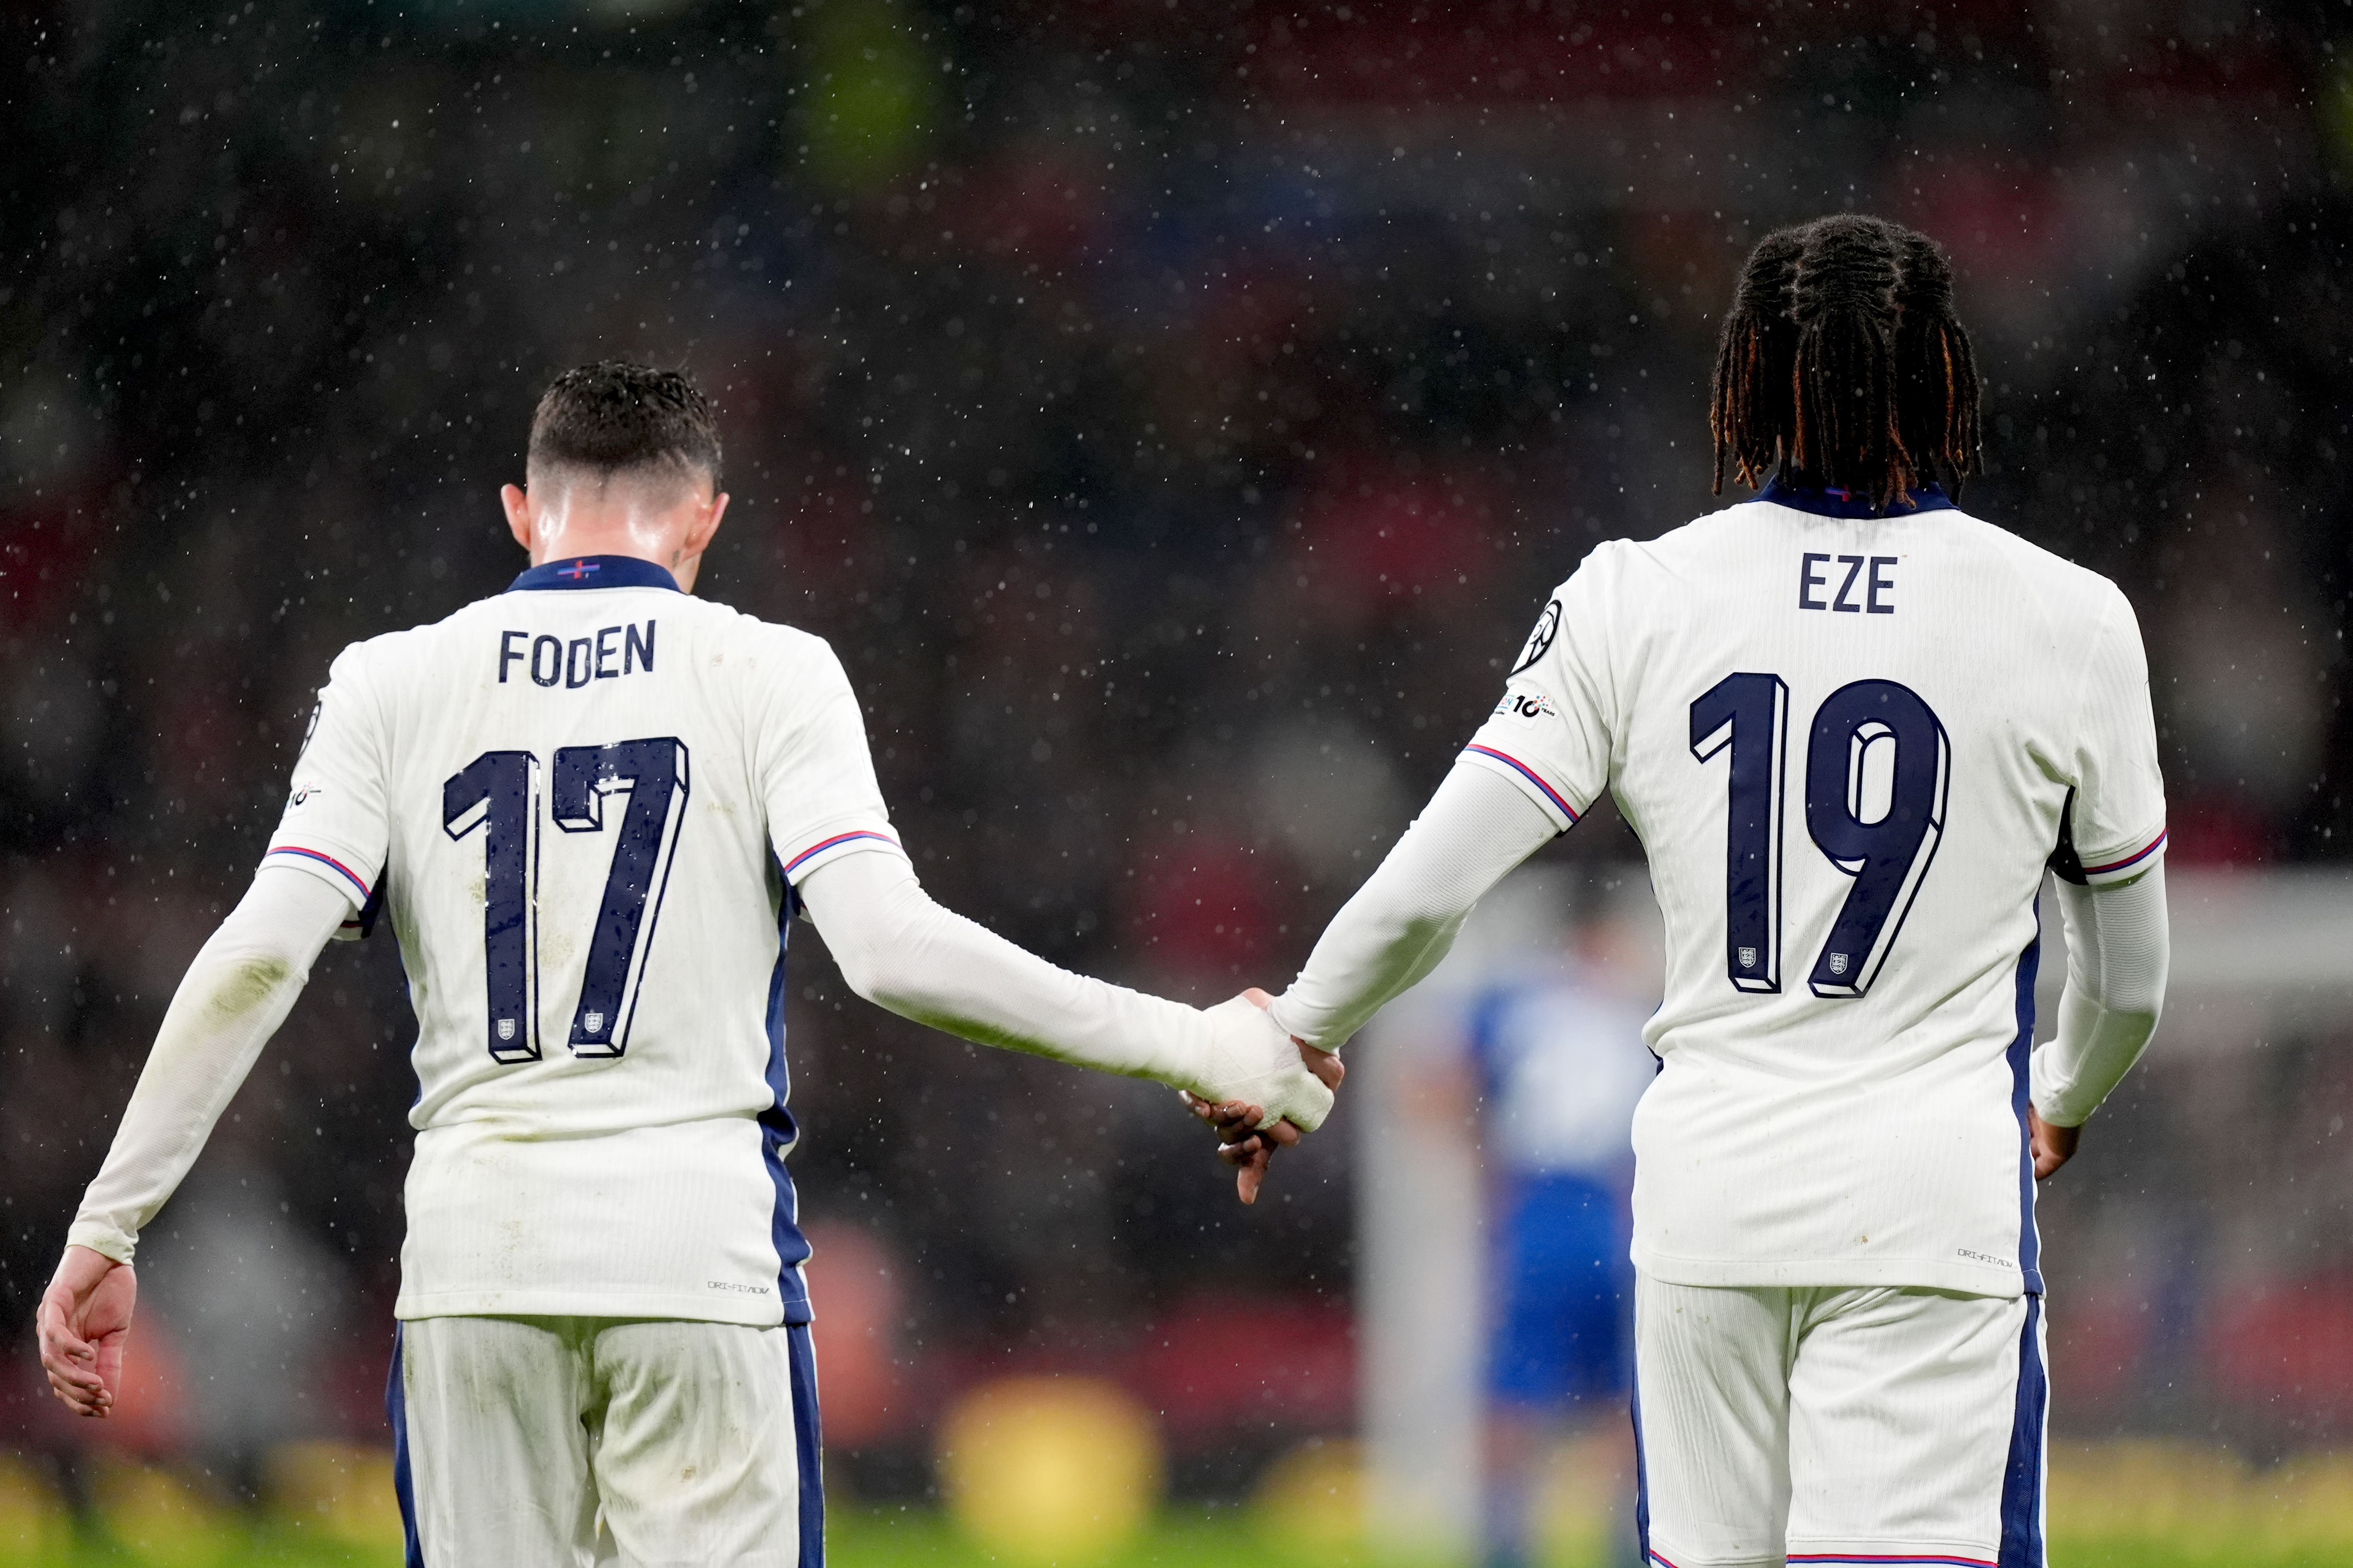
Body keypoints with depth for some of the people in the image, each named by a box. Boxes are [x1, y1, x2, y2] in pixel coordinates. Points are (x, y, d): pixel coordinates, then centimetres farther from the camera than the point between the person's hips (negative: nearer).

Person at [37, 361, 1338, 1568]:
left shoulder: (392, 684, 9)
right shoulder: (764, 673, 3)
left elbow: (259, 957, -2)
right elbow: (890, 946, -10)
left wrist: (106, 1227, 1)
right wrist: (1184, 1046, -4)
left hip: (472, 1240, 2)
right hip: (698, 1239, -2)